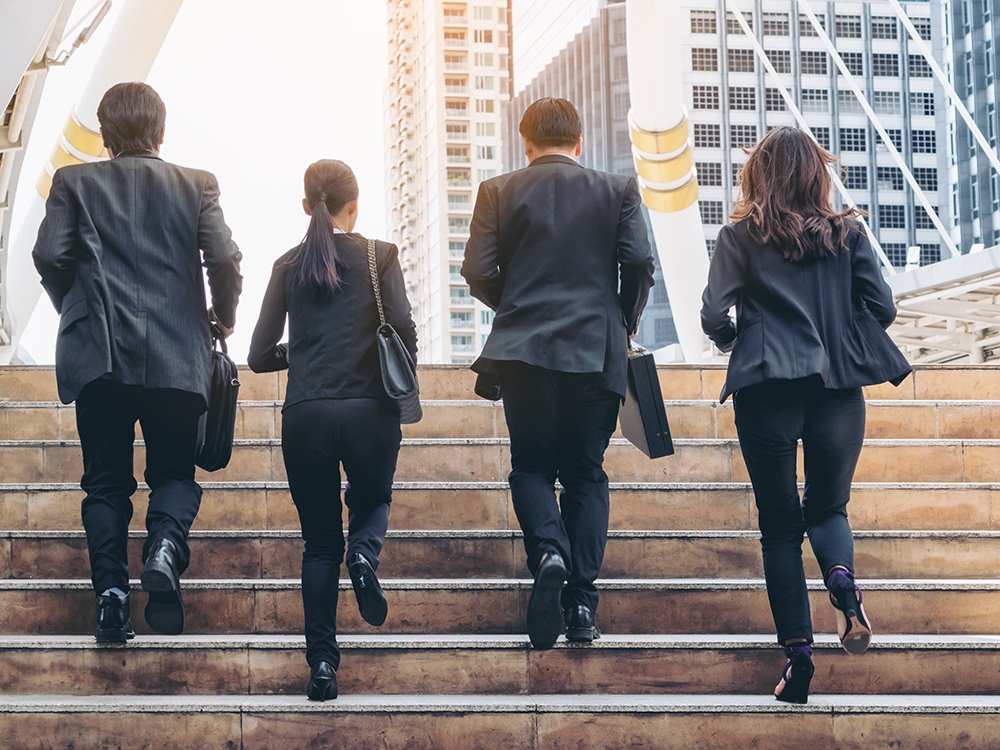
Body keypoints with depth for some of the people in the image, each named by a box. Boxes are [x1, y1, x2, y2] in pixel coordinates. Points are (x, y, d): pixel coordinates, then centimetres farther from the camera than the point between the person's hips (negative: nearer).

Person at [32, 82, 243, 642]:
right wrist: (223, 318, 13)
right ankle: (166, 543, -18)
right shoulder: (197, 185, 6)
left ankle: (111, 592, -4)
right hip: (178, 356, 0)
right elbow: (225, 259, -4)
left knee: (107, 481, 8)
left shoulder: (75, 183, 6)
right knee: (175, 472, 12)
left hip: (98, 357, 0)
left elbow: (50, 255, -5)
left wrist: (76, 307, 13)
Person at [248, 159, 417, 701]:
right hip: (369, 410, -1)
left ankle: (322, 663, 4)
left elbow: (260, 355, 6)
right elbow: (403, 328, -9)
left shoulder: (289, 265, 7)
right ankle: (364, 554, -9)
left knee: (320, 542, 12)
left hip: (305, 413, 1)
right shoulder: (379, 256, 1)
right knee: (372, 503, 26)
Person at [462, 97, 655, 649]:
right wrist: (625, 322, 12)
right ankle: (582, 603, 3)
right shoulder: (617, 191, 5)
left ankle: (549, 551, -17)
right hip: (597, 350, 1)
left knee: (531, 466, 13)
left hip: (523, 350, 0)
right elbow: (638, 261, -5)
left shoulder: (499, 192, 4)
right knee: (585, 472, 10)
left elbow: (478, 270, -2)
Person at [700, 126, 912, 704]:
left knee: (780, 524, 8)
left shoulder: (741, 237, 1)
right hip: (838, 387, 2)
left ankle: (798, 651, 0)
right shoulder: (847, 234, 6)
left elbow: (714, 315, -5)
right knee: (828, 507, 16)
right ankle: (842, 577, -18)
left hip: (768, 388, -2)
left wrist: (733, 340, 17)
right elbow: (882, 307, 1)